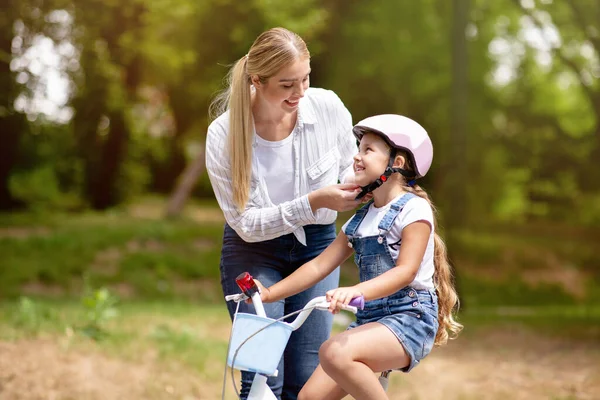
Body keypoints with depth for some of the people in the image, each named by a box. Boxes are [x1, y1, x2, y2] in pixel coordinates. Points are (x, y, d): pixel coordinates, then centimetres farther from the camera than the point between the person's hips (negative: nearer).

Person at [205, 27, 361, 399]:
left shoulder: (328, 107, -15)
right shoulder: (224, 134, -20)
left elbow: (350, 165, 5)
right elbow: (246, 224, -17)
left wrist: (352, 187, -19)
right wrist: (314, 202, -29)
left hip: (317, 245, 2)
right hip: (254, 252, -2)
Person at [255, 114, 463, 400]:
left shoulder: (413, 208, -6)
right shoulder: (360, 219, 17)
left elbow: (406, 271, -19)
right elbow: (320, 265, 14)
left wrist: (355, 291, -35)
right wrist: (270, 293, 3)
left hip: (410, 318, -8)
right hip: (370, 320, 8)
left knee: (334, 353, -33)